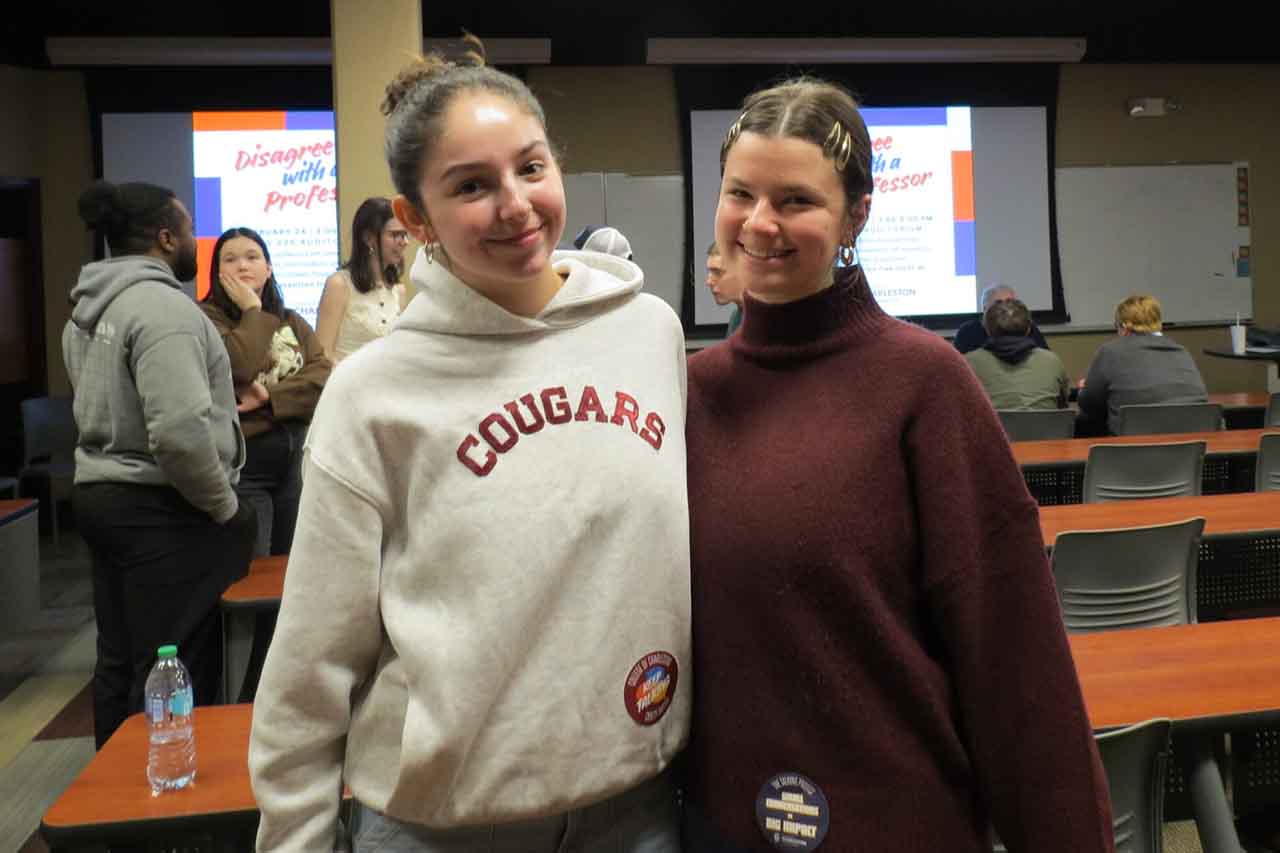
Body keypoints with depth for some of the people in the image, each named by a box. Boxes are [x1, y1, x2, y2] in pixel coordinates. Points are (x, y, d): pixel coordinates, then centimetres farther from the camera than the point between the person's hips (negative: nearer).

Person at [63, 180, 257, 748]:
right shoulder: (162, 304, -18)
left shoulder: (89, 308, 13)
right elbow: (180, 429, -27)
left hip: (100, 493, 10)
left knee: (119, 661, 17)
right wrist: (225, 506, -14)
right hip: (162, 512, -10)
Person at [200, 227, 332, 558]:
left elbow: (325, 376, -2)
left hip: (296, 461, 5)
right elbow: (240, 366, -23)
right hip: (241, 463, -5)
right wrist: (252, 311, -9)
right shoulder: (207, 318, -4)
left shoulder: (291, 321, 13)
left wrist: (271, 396, -15)